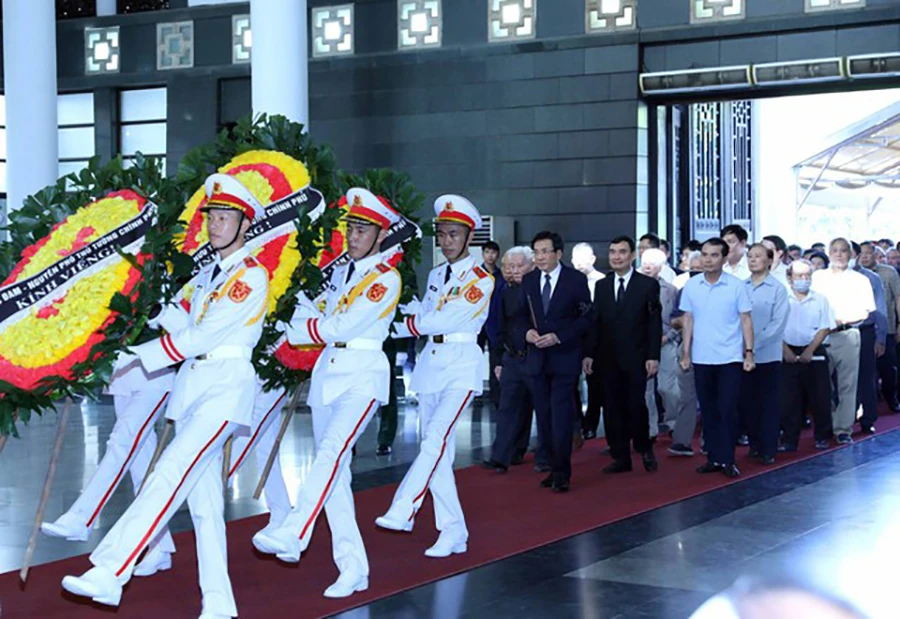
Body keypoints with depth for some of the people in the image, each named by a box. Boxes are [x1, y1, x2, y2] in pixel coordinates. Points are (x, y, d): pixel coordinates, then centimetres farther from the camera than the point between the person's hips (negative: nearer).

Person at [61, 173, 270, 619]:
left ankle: (108, 574, -29)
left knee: (170, 474, -21)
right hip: (192, 383, 8)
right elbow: (181, 322, 10)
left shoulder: (252, 275, -7)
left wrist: (139, 357, -12)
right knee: (203, 497, 6)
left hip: (226, 384, -8)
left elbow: (202, 336, -14)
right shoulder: (207, 273, 19)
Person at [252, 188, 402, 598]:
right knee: (334, 470, 3)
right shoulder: (341, 272, 15)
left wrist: (293, 333, -5)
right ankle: (353, 569, 6)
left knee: (332, 450, -28)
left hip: (363, 376, -7)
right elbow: (323, 320, 11)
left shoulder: (386, 279, -7)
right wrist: (298, 297, -2)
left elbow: (342, 326, -15)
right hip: (328, 373, 7)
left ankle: (293, 535, -41)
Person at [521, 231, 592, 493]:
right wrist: (527, 332, -7)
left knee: (561, 417, -8)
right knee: (544, 417, 7)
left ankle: (561, 474, -3)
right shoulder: (528, 281, 9)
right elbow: (521, 315, 15)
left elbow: (586, 318, -5)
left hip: (565, 358, -5)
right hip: (537, 358, 5)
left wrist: (558, 336, -16)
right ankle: (554, 467, 17)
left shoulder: (576, 280, -4)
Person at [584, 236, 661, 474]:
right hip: (609, 358, 4)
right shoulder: (601, 286, 11)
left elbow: (654, 323, -3)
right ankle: (621, 457, 10)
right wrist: (589, 354, 1)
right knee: (613, 408, 4)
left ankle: (645, 450, 15)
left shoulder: (648, 285, 0)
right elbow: (595, 322, 9)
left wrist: (653, 356, -10)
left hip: (636, 358, -4)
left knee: (636, 406, -6)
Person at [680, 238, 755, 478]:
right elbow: (688, 320, 8)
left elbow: (746, 320, -1)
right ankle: (713, 458, 17)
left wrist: (749, 353, -7)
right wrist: (686, 354, 5)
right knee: (708, 410, 9)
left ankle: (727, 460, 3)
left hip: (730, 358, -3)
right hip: (701, 358, 3)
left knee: (727, 410, -4)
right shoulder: (691, 285, 3)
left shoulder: (736, 285, -4)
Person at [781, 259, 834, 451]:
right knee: (789, 399, 0)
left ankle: (822, 436, 17)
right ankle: (789, 439, 7)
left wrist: (810, 350, -9)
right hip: (789, 354, 0)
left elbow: (825, 328, 0)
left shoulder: (820, 300, 5)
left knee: (820, 397, 3)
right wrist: (785, 350, -11)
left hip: (814, 354, 0)